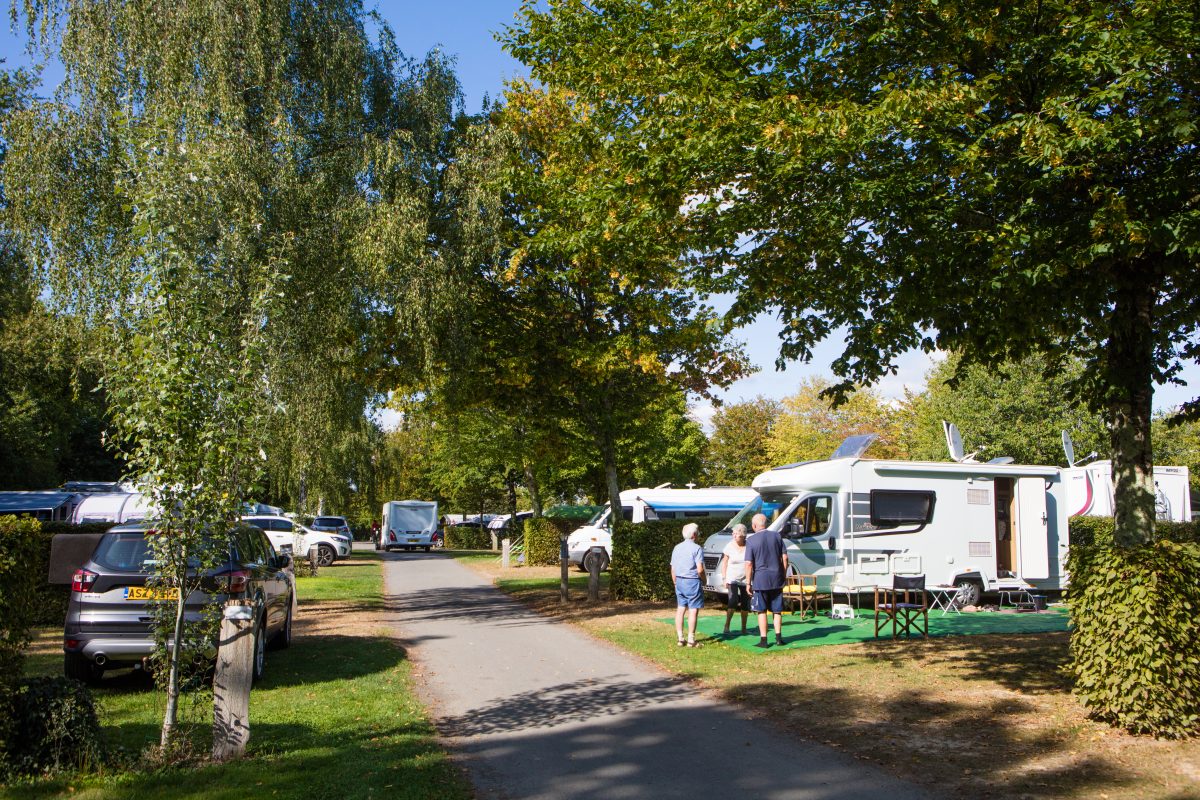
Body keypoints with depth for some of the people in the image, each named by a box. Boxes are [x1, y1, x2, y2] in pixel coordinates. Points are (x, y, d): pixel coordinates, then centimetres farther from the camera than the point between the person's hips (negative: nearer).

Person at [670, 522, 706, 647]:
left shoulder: (677, 548, 9)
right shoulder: (697, 548, -11)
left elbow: (673, 569, 13)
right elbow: (700, 569, -16)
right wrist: (703, 580, 1)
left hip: (679, 581, 6)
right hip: (692, 582, -6)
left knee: (680, 609, 12)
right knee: (693, 610, -1)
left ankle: (680, 637, 15)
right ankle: (691, 639, 0)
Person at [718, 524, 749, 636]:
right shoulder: (729, 546, -5)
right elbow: (724, 563, 1)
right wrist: (724, 578, -5)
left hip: (745, 580, 2)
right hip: (732, 579, -2)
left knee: (745, 605, 7)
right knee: (732, 602, -19)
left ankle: (744, 628, 19)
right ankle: (727, 626, -13)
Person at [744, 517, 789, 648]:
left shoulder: (751, 540, -7)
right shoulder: (777, 536, 3)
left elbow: (749, 564, -11)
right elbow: (784, 558, 4)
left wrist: (748, 583, -4)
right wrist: (783, 575, 13)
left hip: (760, 580, -3)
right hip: (777, 579, 3)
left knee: (762, 611, 5)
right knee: (777, 610, 13)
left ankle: (763, 640, 5)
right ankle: (778, 637, 12)